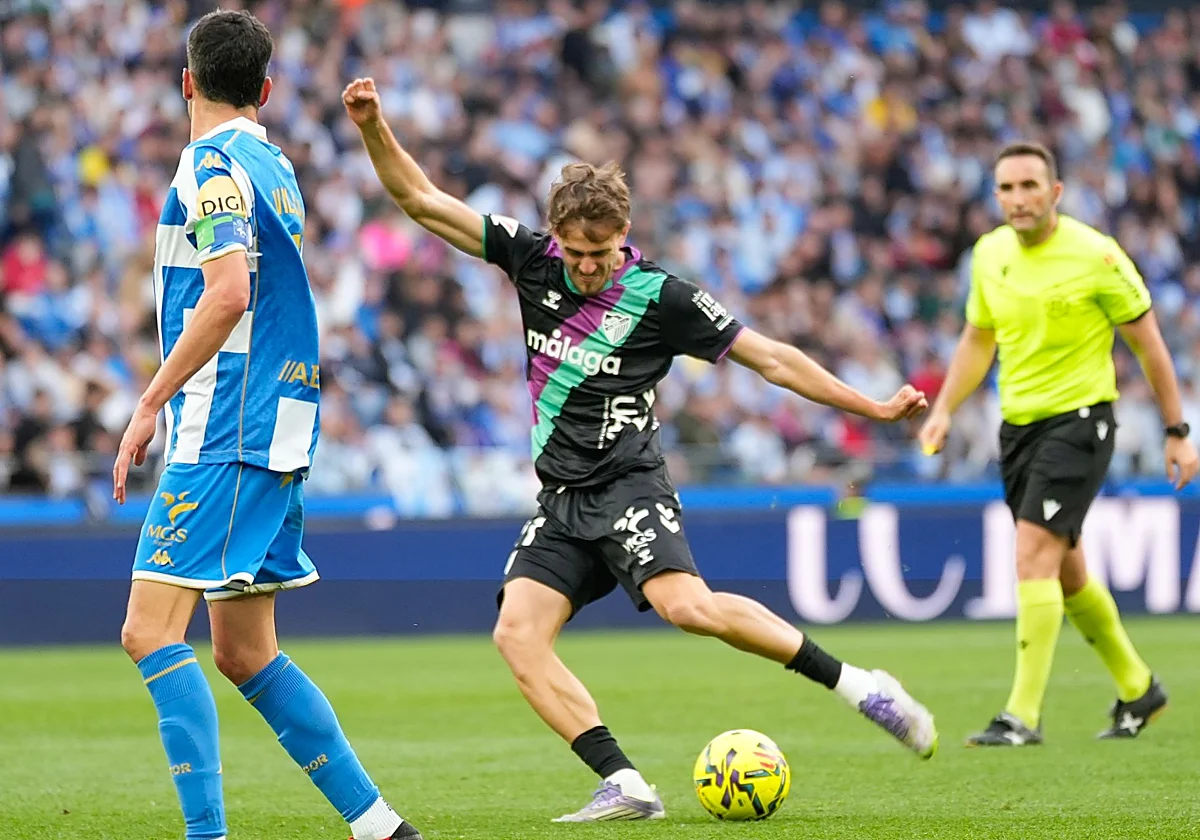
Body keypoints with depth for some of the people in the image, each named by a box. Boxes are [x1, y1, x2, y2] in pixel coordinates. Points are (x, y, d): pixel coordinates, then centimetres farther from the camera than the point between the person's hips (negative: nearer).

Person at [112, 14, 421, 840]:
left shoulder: (211, 164, -9)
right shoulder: (276, 167, 17)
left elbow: (228, 294, -20)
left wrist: (150, 404, -16)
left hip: (225, 436, -9)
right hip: (278, 434, 9)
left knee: (152, 632, -12)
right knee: (246, 653, 12)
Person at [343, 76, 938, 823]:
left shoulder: (660, 297, -7)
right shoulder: (531, 258, 4)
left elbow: (769, 357, -2)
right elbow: (420, 200, 6)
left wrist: (873, 407, -3)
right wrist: (373, 127, -8)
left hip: (629, 488, -5)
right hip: (562, 502, 5)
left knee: (687, 604, -29)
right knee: (517, 633, -15)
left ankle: (858, 685, -20)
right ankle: (626, 787, -19)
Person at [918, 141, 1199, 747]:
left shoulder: (1095, 255, -13)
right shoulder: (989, 254, 4)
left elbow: (1147, 343, -5)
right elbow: (978, 340, 19)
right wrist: (943, 411, 7)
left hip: (1078, 420, -7)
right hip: (1017, 423, 7)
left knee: (1033, 555, -18)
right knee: (1065, 571, 15)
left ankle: (1023, 715, -17)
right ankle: (1138, 689, 34)